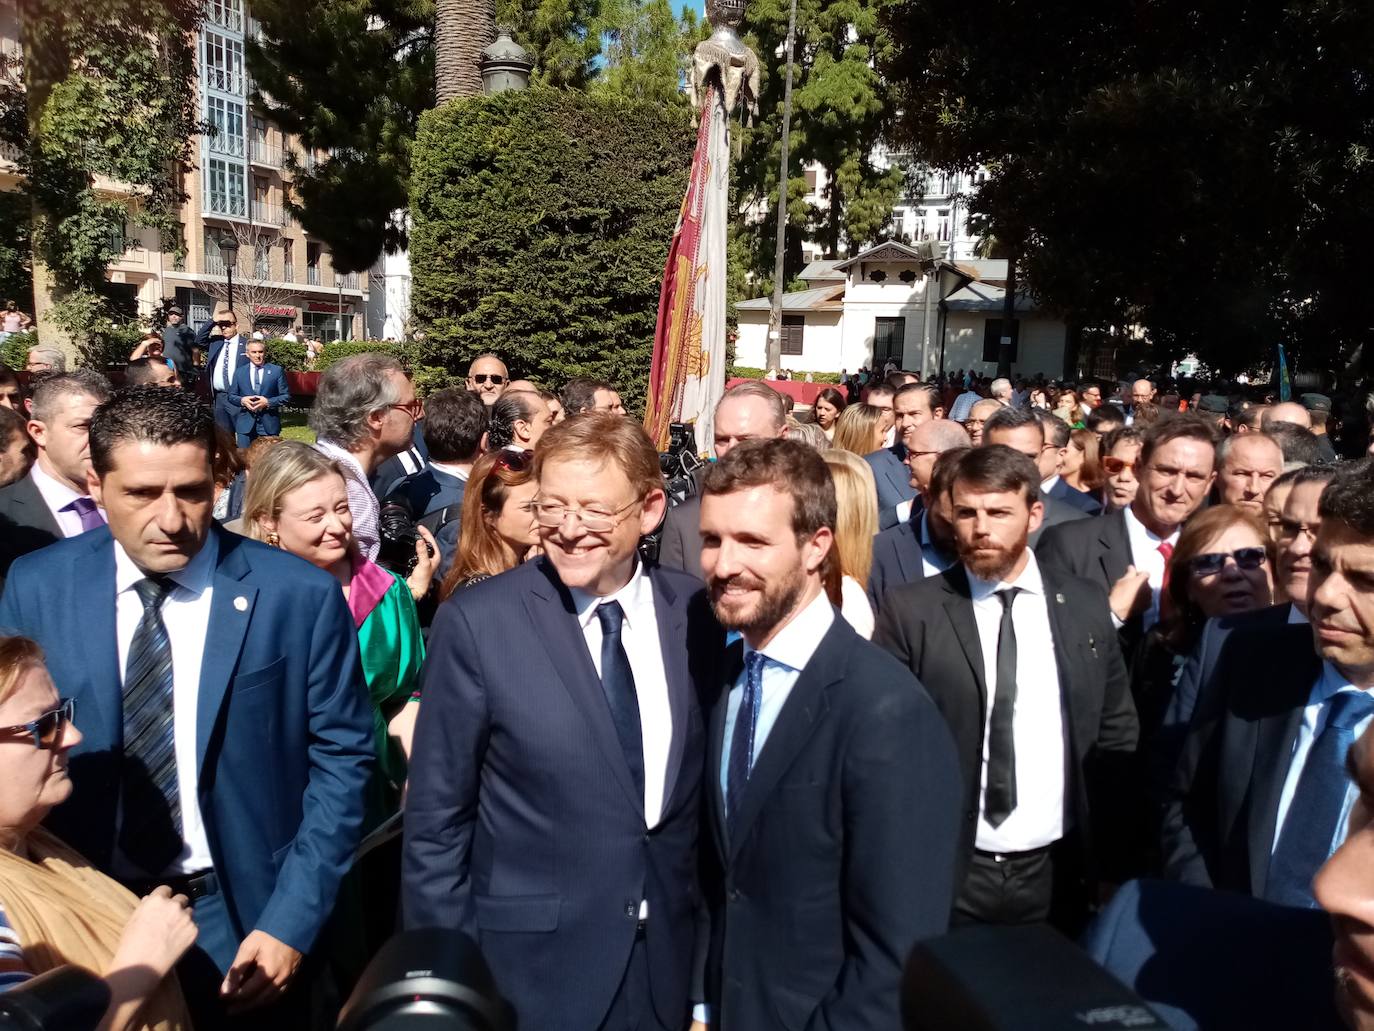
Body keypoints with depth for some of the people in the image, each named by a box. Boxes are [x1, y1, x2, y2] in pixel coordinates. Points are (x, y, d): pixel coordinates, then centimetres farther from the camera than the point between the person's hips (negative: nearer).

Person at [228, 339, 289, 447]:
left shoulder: (276, 371, 3)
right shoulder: (239, 372, 10)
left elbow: (286, 396, 1)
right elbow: (231, 396, 13)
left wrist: (268, 402, -13)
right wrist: (242, 400, -9)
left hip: (269, 425, -2)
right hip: (245, 425, 2)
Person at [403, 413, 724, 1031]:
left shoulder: (698, 610, -5)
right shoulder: (478, 623, -15)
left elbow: (711, 784, 4)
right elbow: (436, 820, -8)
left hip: (672, 956, 3)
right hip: (532, 962, -2)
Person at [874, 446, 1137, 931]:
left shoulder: (1086, 605, 1)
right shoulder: (911, 611, -8)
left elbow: (1116, 737, 8)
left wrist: (1110, 861, 7)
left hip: (1057, 873, 2)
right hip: (942, 874, -2)